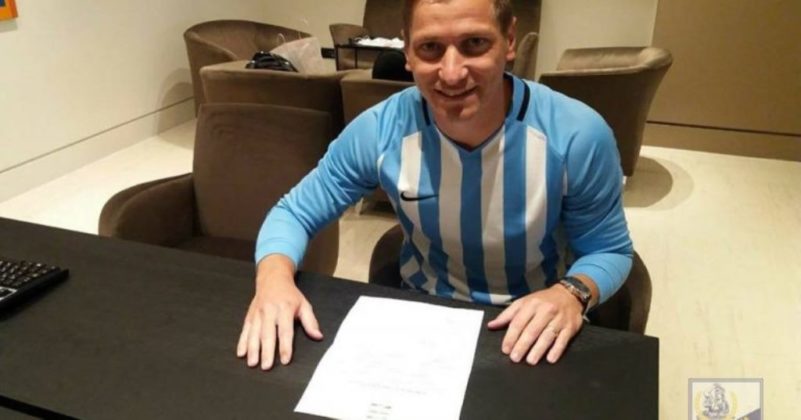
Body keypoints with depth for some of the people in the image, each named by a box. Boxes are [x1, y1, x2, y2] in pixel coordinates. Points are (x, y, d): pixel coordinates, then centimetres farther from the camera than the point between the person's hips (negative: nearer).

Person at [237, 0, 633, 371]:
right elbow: (294, 212, -6)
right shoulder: (378, 131, -18)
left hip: (529, 329, 0)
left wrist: (573, 293, -29)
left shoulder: (578, 135, -21)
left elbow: (610, 250, -6)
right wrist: (275, 275, -28)